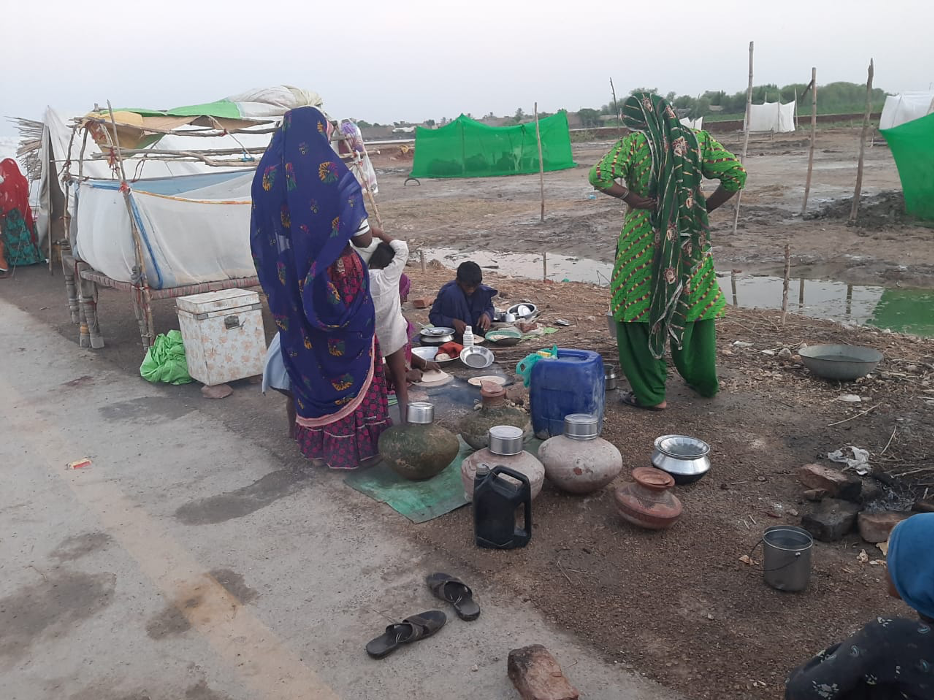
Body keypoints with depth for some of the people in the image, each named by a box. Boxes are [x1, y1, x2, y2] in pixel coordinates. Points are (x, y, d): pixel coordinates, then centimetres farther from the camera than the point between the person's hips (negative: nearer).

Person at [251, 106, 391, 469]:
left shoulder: (269, 173, 4)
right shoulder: (332, 172, -13)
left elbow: (261, 236, 9)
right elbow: (359, 233, -13)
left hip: (291, 284, 6)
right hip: (334, 281, -5)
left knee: (306, 357, 15)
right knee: (346, 356, 5)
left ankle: (313, 436, 26)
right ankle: (350, 439, 13)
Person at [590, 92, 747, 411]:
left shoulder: (633, 143, -6)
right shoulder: (697, 140, 3)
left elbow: (599, 176, -20)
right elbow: (736, 175, -1)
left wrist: (631, 197, -10)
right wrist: (704, 207, 5)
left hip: (645, 238, -4)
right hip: (692, 238, 4)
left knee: (638, 311, 7)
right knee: (696, 303, 20)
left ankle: (651, 393, 9)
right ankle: (705, 381, 33)